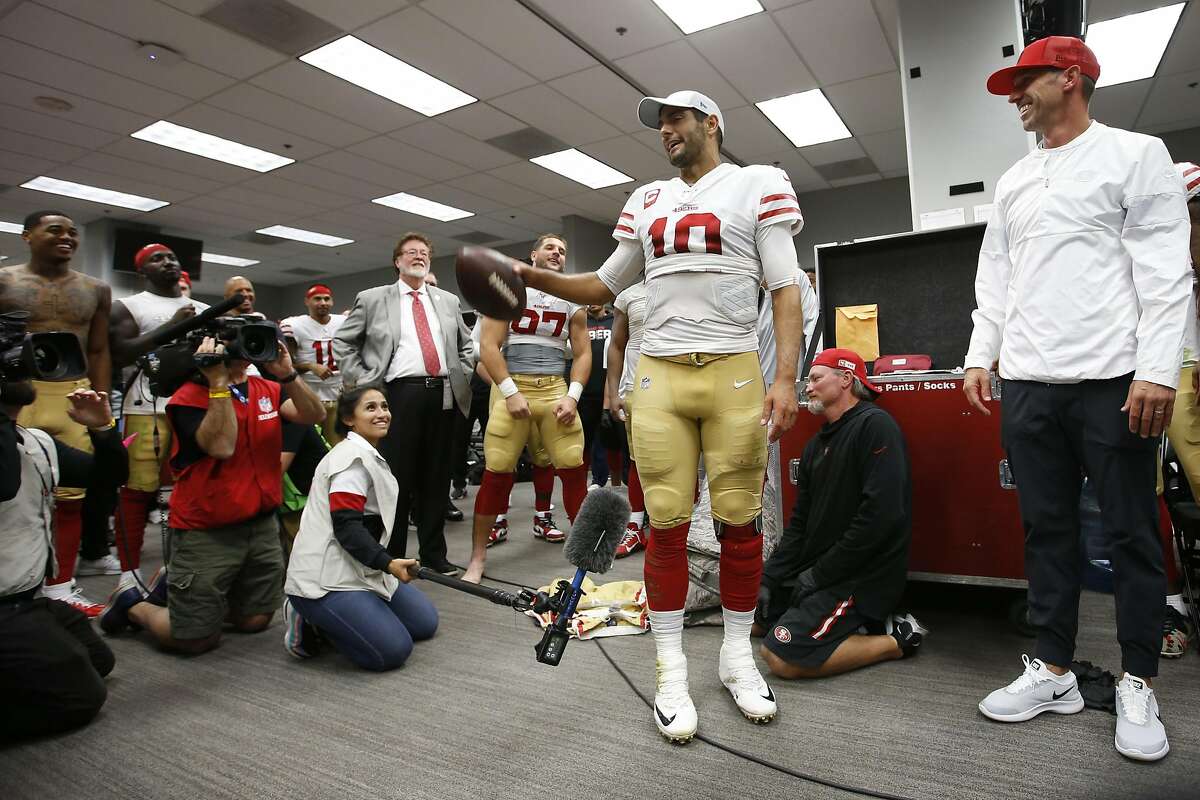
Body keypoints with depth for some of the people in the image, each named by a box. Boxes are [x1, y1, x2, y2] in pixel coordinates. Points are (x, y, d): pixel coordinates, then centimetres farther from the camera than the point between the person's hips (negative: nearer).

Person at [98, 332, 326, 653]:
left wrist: (287, 375, -23)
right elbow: (221, 446, -27)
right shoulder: (189, 397, -11)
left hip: (262, 526, 6)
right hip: (205, 533, -6)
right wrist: (218, 382, -25)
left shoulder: (266, 389, 5)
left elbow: (314, 416, -9)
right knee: (196, 639, 3)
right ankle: (130, 602, 29)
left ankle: (176, 588, 34)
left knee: (255, 621, 16)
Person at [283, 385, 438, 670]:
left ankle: (321, 617, 13)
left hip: (361, 569, 10)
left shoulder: (370, 455, 16)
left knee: (425, 623, 9)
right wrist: (388, 563, -31)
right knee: (393, 650, -18)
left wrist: (386, 562, 23)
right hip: (327, 579, -10)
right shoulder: (352, 457, -16)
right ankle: (311, 622, 1)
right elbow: (346, 527, -24)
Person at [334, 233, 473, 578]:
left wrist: (463, 377, 11)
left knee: (437, 477, 7)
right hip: (399, 395, -3)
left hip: (443, 396, 3)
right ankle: (392, 555, 12)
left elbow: (465, 345, 25)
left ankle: (434, 553, 18)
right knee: (396, 477, 0)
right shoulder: (372, 299, 8)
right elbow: (342, 342, 10)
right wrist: (361, 382, 1)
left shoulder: (448, 301, 17)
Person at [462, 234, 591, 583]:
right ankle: (478, 557, 9)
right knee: (497, 473, -3)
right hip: (512, 386, -3)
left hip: (556, 388, 3)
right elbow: (488, 346, -5)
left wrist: (572, 396, -5)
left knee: (574, 469, -1)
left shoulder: (572, 300, 12)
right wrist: (511, 392, -13)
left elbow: (582, 353, 10)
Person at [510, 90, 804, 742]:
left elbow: (785, 290, -1)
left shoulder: (759, 185, 6)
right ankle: (670, 669, 12)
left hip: (734, 372, -2)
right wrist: (537, 278, 8)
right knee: (666, 524, 1)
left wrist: (786, 378, -12)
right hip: (660, 376, 3)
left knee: (739, 520, 3)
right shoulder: (647, 202, 19)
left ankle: (737, 653, 21)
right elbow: (605, 285, 22)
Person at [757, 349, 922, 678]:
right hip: (816, 572, 9)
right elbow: (800, 523, 13)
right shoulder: (817, 444, 13)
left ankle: (896, 641, -3)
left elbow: (882, 515, -25)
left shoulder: (875, 425, -15)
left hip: (863, 576, -9)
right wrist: (768, 579, 3)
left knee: (781, 657, -20)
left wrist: (820, 574, -18)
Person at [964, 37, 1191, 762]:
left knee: (1132, 533, 3)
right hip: (1028, 384, 5)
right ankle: (1055, 672, 18)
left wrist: (1157, 370, -16)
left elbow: (1166, 271, -6)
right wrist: (980, 356, 6)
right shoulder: (1014, 182, 18)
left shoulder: (1135, 155, 2)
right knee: (1047, 529, 8)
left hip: (1113, 379, -5)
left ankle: (1139, 687, 16)